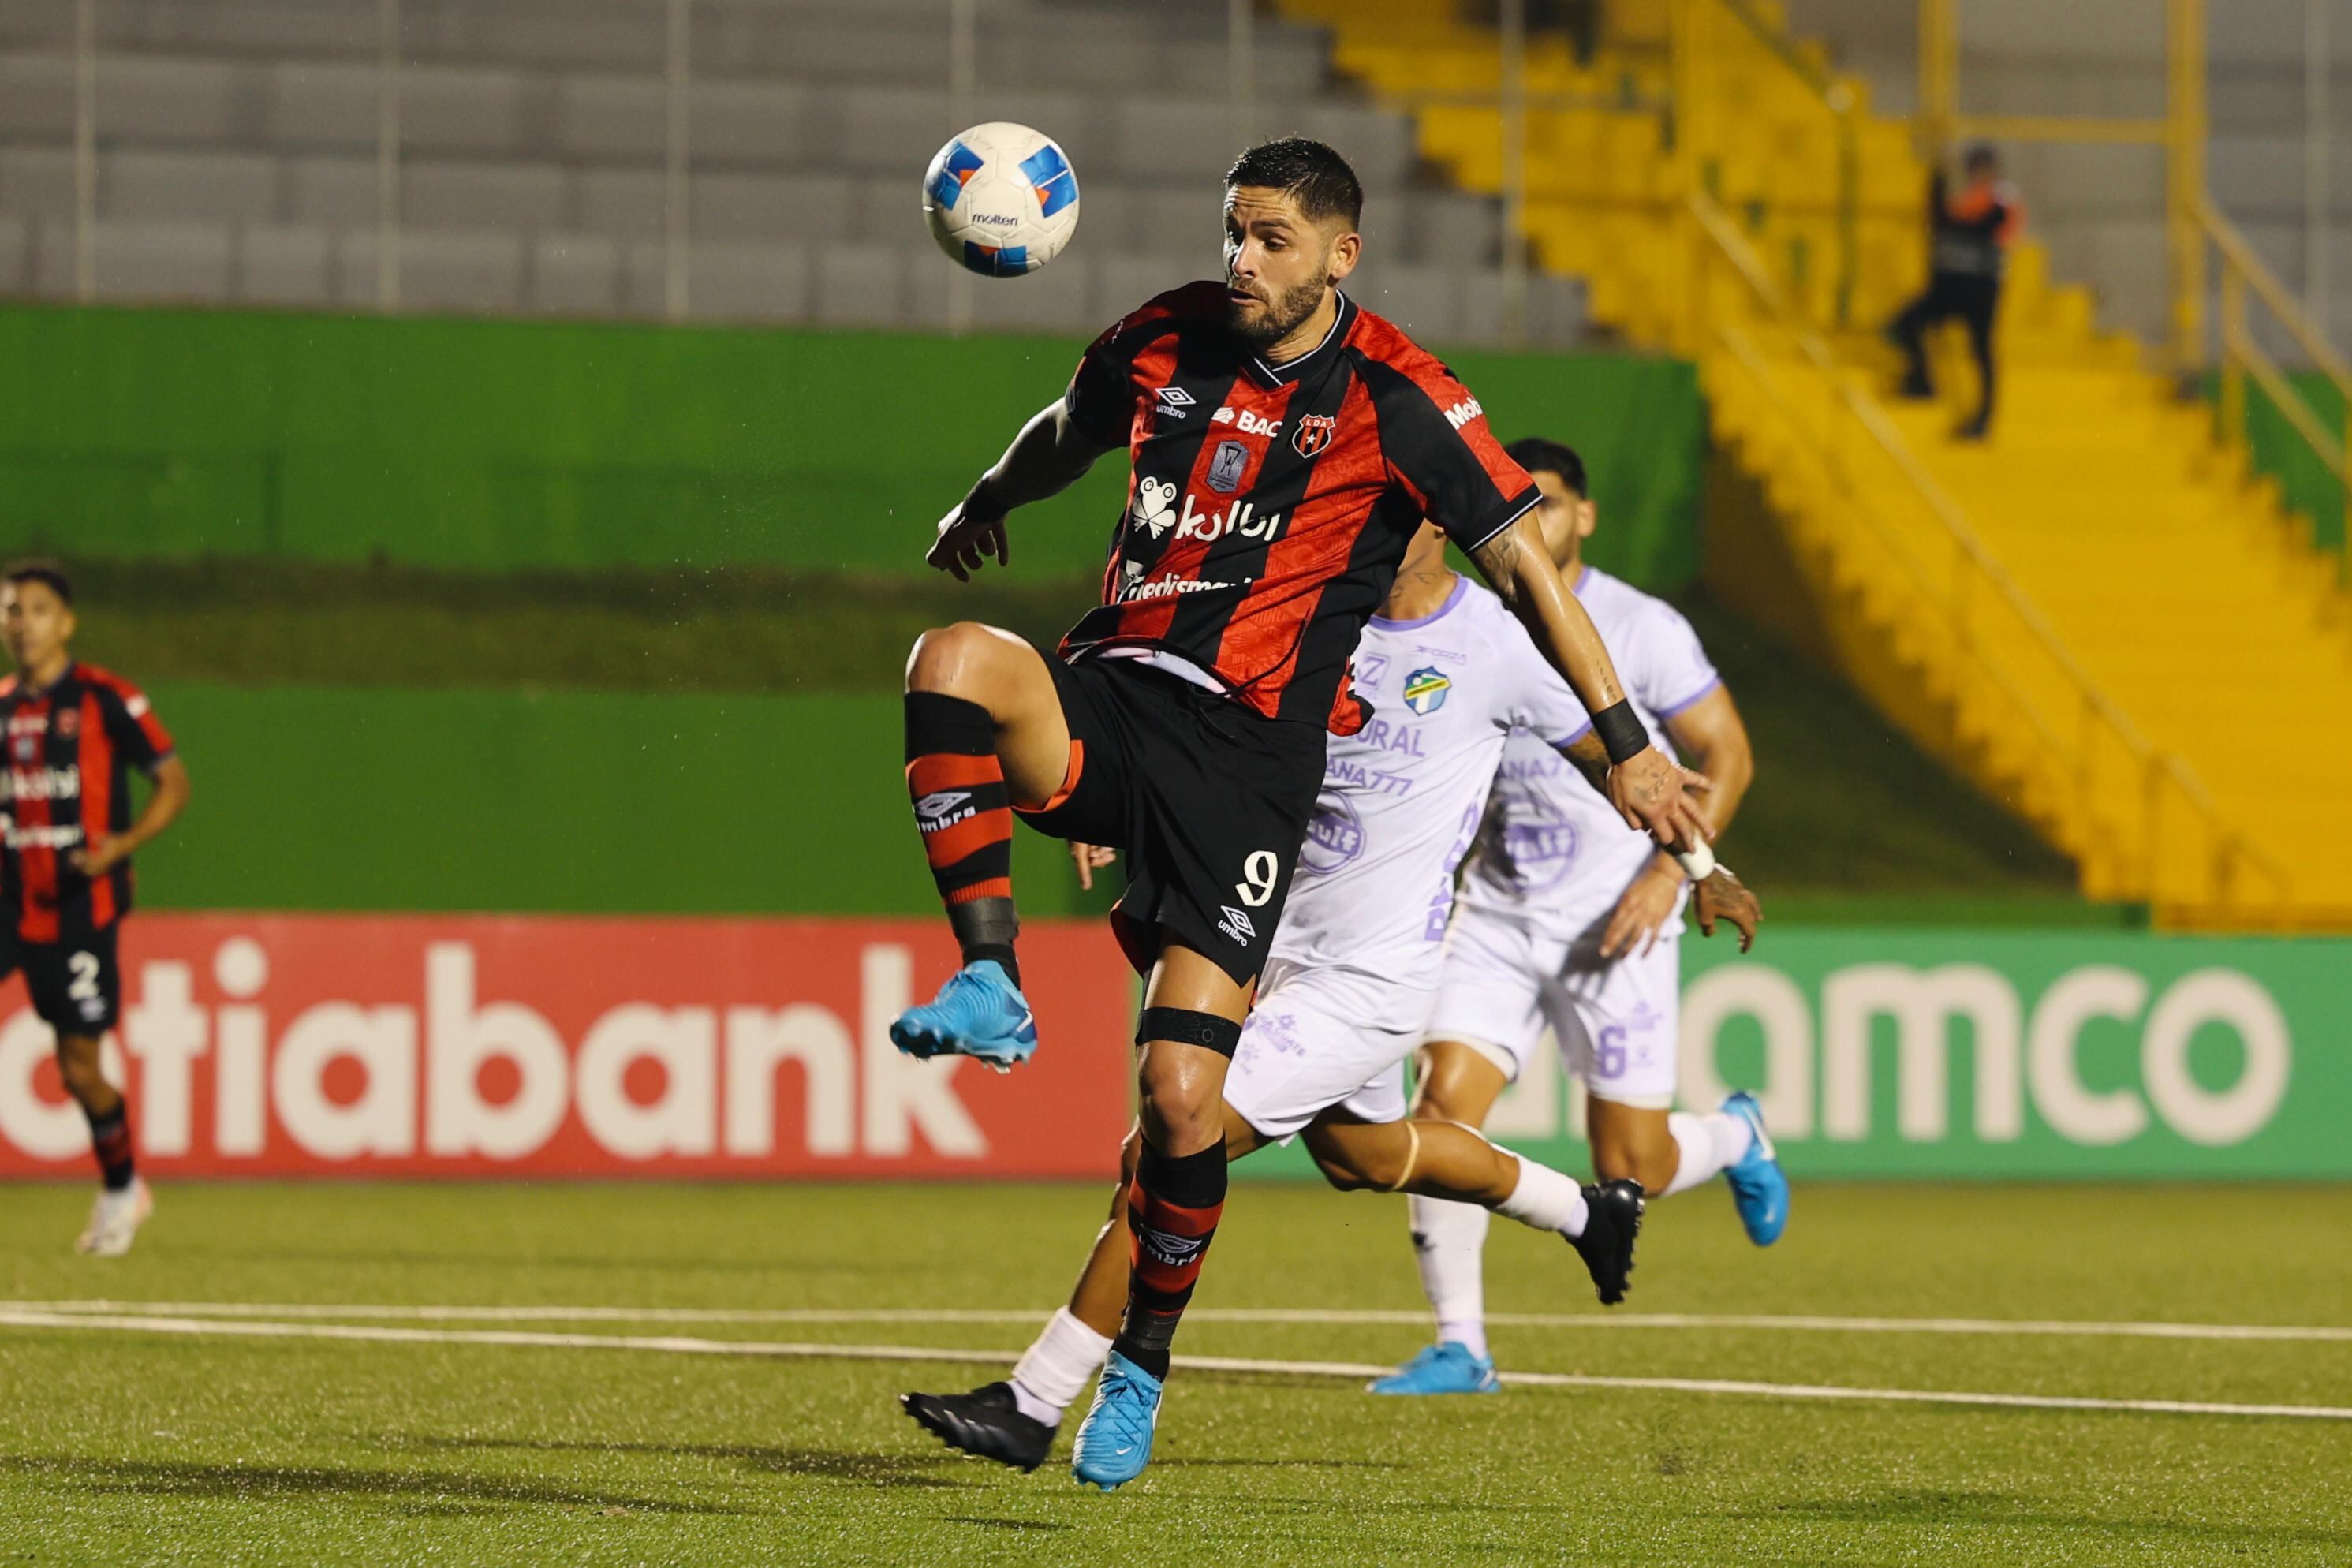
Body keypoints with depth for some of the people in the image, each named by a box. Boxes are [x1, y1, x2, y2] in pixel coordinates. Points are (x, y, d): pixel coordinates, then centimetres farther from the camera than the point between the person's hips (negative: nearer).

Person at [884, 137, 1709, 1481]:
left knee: (1181, 1095, -11)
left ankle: (1142, 1362, 12)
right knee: (953, 660, -33)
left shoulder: (1394, 398, -5)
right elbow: (1070, 432, 32)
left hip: (1247, 752, -3)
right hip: (1105, 700, 4)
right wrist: (989, 503, 47)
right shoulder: (1165, 343, 8)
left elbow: (1526, 561, -3)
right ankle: (992, 988, -32)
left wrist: (1627, 742, -6)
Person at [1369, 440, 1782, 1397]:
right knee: (1444, 1106, -15)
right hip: (1497, 916, 4)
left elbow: (1727, 755, -6)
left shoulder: (1641, 630, -9)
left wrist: (1671, 869, -17)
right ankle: (1459, 1347, -9)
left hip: (1614, 924, -4)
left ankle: (1734, 1137, 33)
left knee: (1630, 1172, -2)